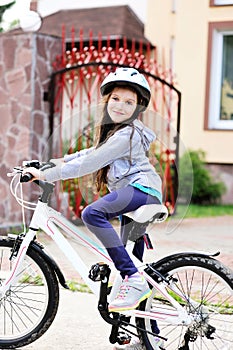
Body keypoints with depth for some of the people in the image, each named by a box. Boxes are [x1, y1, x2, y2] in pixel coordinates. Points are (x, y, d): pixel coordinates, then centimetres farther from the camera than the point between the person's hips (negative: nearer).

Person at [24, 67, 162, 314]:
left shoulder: (127, 135, -14)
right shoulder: (115, 130, 18)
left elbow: (88, 164, -19)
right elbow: (94, 153, 33)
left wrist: (46, 175, -16)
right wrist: (61, 161, 22)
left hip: (141, 189, -11)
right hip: (134, 194, 11)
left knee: (92, 213, -30)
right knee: (132, 259, 12)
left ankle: (133, 280, -31)